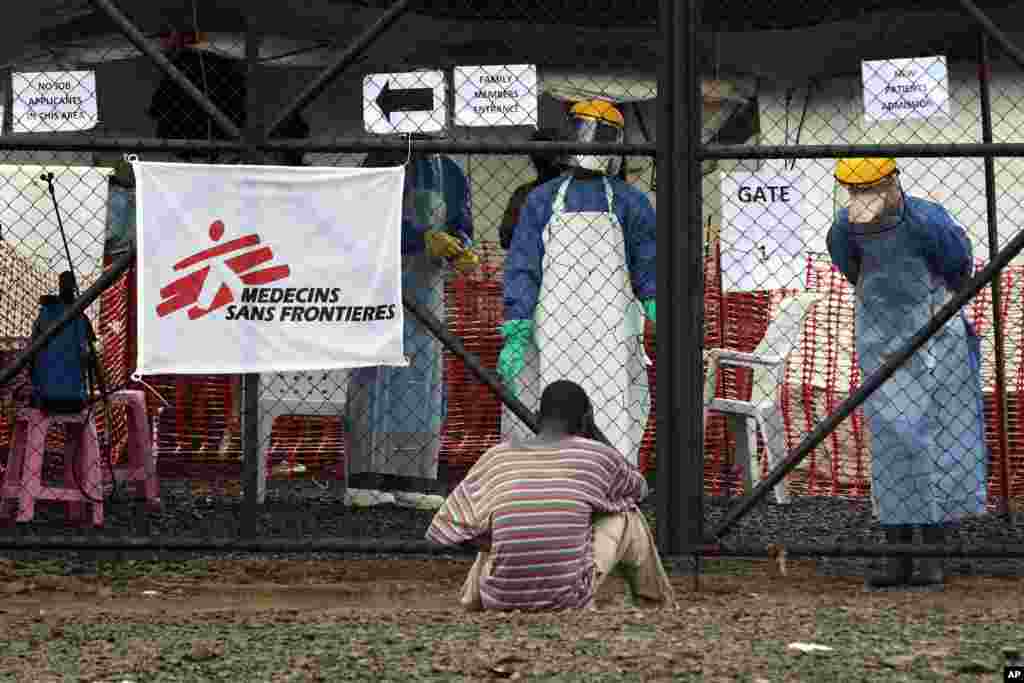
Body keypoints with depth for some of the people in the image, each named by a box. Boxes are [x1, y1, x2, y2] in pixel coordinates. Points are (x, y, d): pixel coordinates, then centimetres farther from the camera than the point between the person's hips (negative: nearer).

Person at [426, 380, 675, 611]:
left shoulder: (496, 458, 4)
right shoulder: (597, 456, 0)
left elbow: (447, 527, 8)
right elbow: (639, 489, 22)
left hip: (500, 602, 3)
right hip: (567, 601, -3)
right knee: (628, 515, 20)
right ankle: (658, 608, 35)